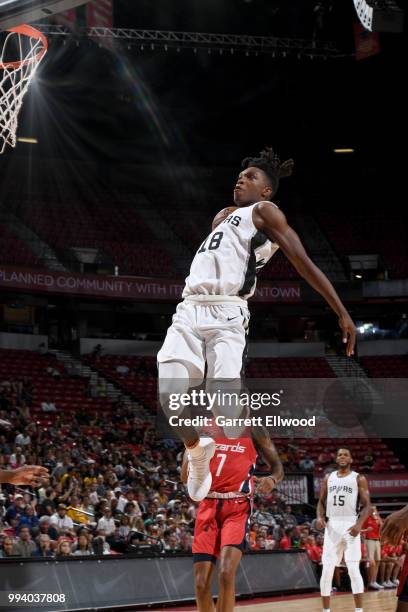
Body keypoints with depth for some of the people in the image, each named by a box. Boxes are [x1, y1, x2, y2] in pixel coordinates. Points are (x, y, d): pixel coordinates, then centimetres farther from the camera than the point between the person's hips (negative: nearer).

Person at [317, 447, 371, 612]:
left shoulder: (359, 479, 2)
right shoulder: (328, 478, 13)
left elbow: (366, 505, -2)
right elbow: (321, 502, 16)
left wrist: (359, 524, -19)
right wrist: (320, 517, -5)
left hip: (350, 526, -3)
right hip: (332, 526, 3)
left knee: (353, 569, -9)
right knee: (327, 570, 0)